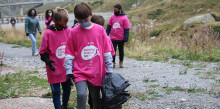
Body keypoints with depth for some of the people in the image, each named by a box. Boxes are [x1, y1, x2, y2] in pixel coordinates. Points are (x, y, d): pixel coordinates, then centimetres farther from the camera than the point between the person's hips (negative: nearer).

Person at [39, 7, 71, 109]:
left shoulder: (68, 31, -2)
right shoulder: (48, 33, -12)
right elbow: (43, 51, -4)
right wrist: (47, 60, -18)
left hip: (66, 68, 4)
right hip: (54, 69, -4)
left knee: (67, 89, 17)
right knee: (56, 92, 4)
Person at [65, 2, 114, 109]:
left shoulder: (100, 29, 0)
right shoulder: (74, 32, -2)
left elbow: (107, 51, 5)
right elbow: (69, 53, 3)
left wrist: (109, 70, 6)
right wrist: (69, 71, -3)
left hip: (97, 72, 1)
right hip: (80, 71, -1)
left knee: (96, 98, 11)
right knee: (81, 95, -20)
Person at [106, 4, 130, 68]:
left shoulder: (124, 18, -7)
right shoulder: (112, 17, 4)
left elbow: (126, 29, -7)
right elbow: (109, 27, 10)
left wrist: (125, 38, -12)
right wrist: (106, 34, 5)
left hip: (121, 38, -2)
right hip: (113, 38, 2)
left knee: (121, 50, 13)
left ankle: (121, 62, 28)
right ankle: (113, 63, 8)